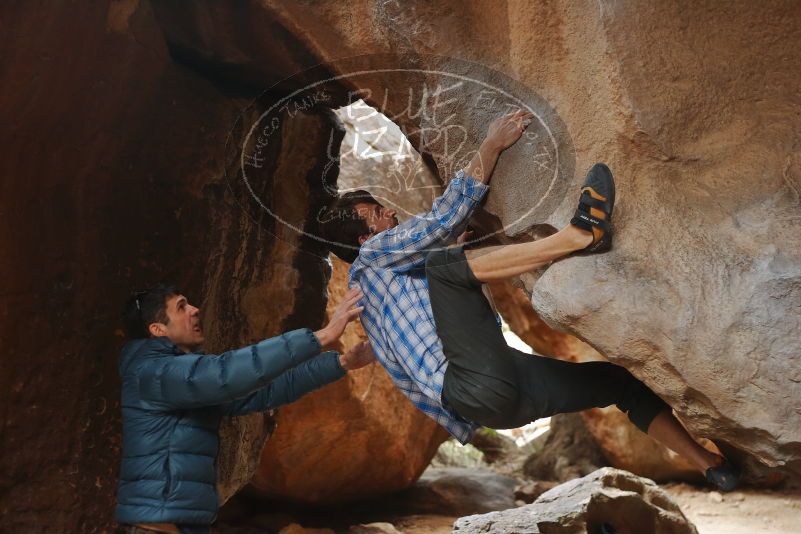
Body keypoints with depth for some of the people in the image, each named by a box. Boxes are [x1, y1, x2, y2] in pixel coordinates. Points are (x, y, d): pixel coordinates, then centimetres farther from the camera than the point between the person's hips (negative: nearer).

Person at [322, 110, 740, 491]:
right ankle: (580, 234, -27)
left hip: (507, 394, 9)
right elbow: (444, 217, -4)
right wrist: (491, 146, -4)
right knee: (444, 263, -26)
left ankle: (709, 463, 22)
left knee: (620, 380, 18)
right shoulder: (371, 258, 7)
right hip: (477, 383, -9)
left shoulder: (400, 282, 35)